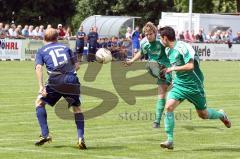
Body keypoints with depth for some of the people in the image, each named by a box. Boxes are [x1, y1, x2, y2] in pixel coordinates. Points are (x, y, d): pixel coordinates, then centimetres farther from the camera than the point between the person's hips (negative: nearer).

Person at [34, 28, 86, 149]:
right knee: (77, 107, 21)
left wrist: (41, 87, -10)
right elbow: (77, 65, 16)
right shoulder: (65, 47, 23)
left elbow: (39, 68, -2)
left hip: (56, 81, -2)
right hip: (72, 81, 2)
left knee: (39, 102, 19)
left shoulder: (41, 51, 16)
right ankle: (81, 138, 5)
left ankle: (45, 135, 8)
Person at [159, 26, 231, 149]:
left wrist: (173, 68, -21)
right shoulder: (168, 50, 7)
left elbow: (190, 66, -26)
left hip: (193, 85, -6)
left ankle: (221, 115, 41)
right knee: (168, 106, -17)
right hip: (179, 84, 6)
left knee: (203, 115, 7)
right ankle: (170, 140, -14)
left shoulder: (182, 47, -20)